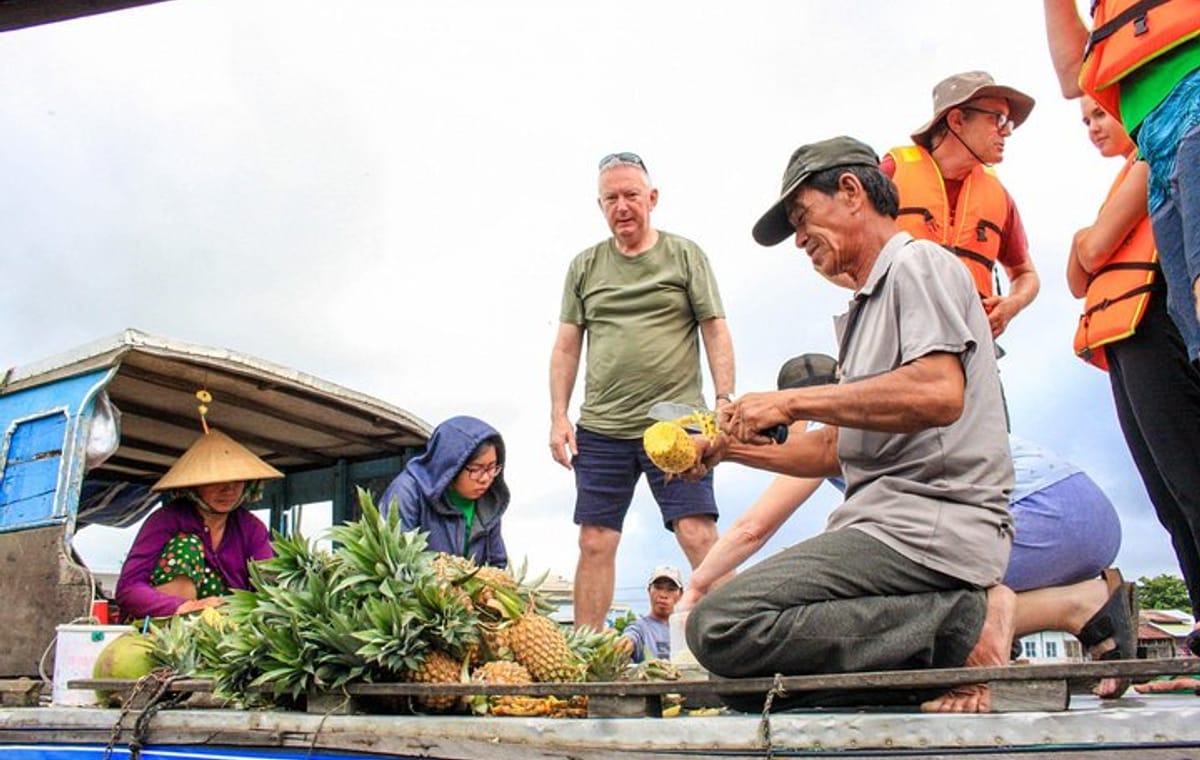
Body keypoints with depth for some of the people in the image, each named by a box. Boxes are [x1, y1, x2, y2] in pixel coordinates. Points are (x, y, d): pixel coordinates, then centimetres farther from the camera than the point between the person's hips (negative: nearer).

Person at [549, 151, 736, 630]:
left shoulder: (686, 256, 8)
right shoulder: (584, 266, 14)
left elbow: (716, 332, 5)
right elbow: (566, 347, 13)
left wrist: (724, 400, -6)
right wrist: (558, 417, 4)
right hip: (600, 429, 3)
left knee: (699, 537, -8)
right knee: (595, 543, 3)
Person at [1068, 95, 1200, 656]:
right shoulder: (1130, 176, 33)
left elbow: (1099, 246, -9)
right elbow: (1081, 281, 26)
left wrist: (1094, 240, 14)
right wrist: (1082, 241, 7)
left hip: (1152, 325, -9)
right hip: (1127, 342, 9)